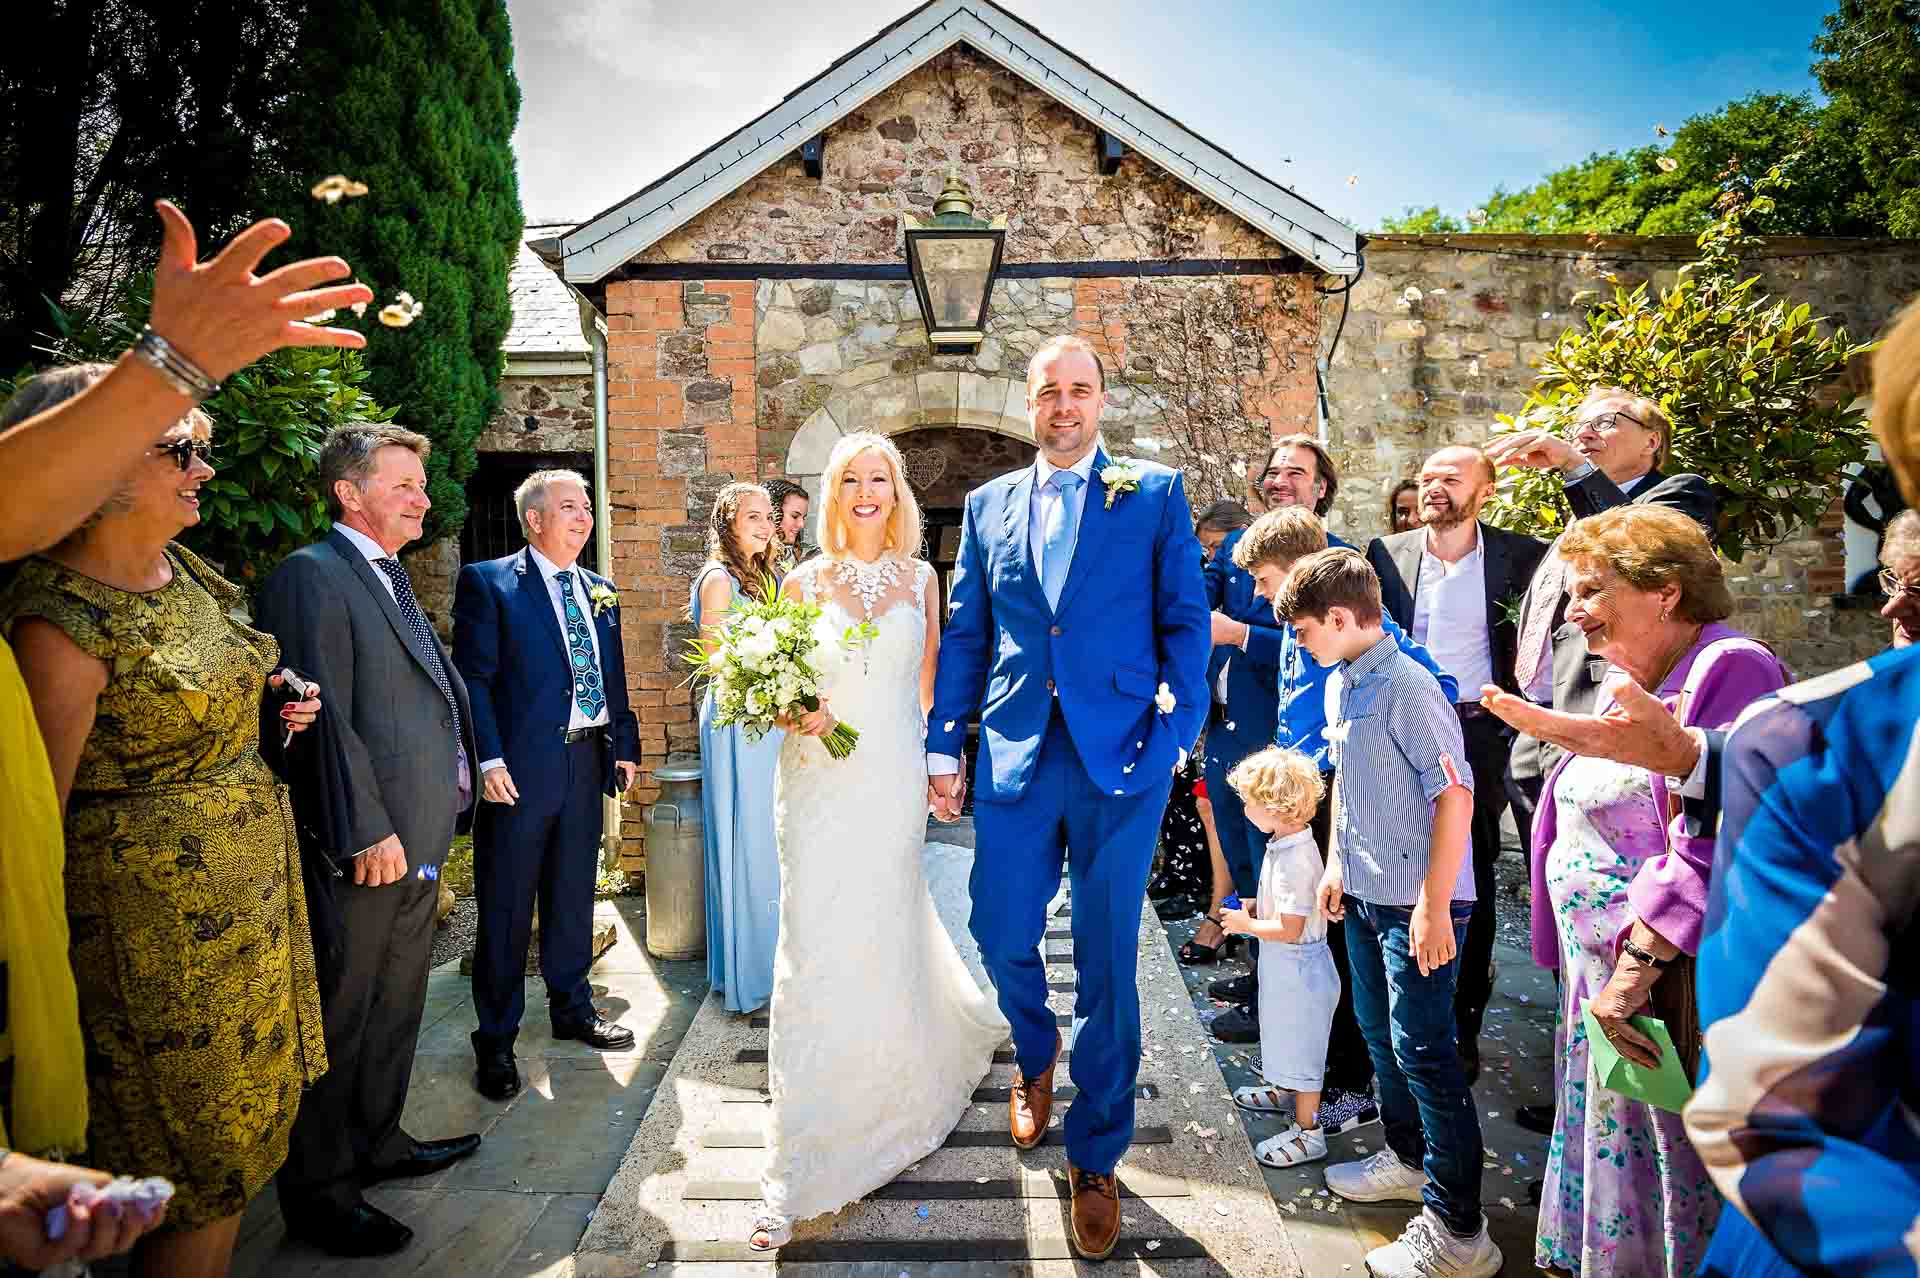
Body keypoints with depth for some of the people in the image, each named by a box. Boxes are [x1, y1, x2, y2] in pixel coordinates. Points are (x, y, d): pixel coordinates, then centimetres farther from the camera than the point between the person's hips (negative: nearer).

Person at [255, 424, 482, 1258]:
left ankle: (376, 1143, 38)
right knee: (341, 1020, 5)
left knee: (396, 1007, 21)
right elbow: (326, 716, -20)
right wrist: (370, 830, -21)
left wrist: (436, 824, 15)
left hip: (417, 841, 9)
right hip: (368, 844, -9)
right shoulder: (312, 575, -13)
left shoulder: (394, 579, 16)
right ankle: (319, 1195, 21)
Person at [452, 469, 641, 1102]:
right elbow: (473, 677, -10)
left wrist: (625, 746, 11)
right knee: (506, 906, 5)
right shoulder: (486, 582, -4)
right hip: (520, 766, -5)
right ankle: (496, 1039, 19)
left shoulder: (600, 591, 14)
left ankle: (572, 1007, 34)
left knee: (574, 895, 17)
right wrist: (490, 760, -17)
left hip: (587, 760, 6)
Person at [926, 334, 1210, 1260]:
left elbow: (1185, 620, 0)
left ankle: (1095, 1158, 25)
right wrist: (943, 746, 6)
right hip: (1015, 752, 3)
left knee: (1106, 959, 6)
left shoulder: (1155, 493, 4)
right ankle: (1035, 1061, 43)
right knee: (1001, 935, 9)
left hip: (1122, 755, -2)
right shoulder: (988, 505, 11)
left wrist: (1176, 733, -9)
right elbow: (964, 636, 10)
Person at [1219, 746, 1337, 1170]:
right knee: (1287, 1036, 28)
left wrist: (1246, 924, -17)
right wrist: (1253, 908, 3)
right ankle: (1285, 1093, 49)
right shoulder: (1284, 843, 0)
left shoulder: (1295, 859, -31)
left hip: (1299, 966, -10)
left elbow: (1289, 929, -29)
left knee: (1300, 1044, 4)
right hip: (1284, 965, 10)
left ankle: (1308, 1132, 19)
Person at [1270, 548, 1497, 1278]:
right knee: (1380, 1031, 21)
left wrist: (1434, 903, -22)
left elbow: (1455, 794, -23)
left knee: (1422, 1051, -3)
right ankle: (1408, 1158, 41)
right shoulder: (1340, 687, 7)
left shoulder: (1406, 686, -21)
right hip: (1365, 893, 9)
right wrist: (1337, 862, 17)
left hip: (1417, 902, -9)